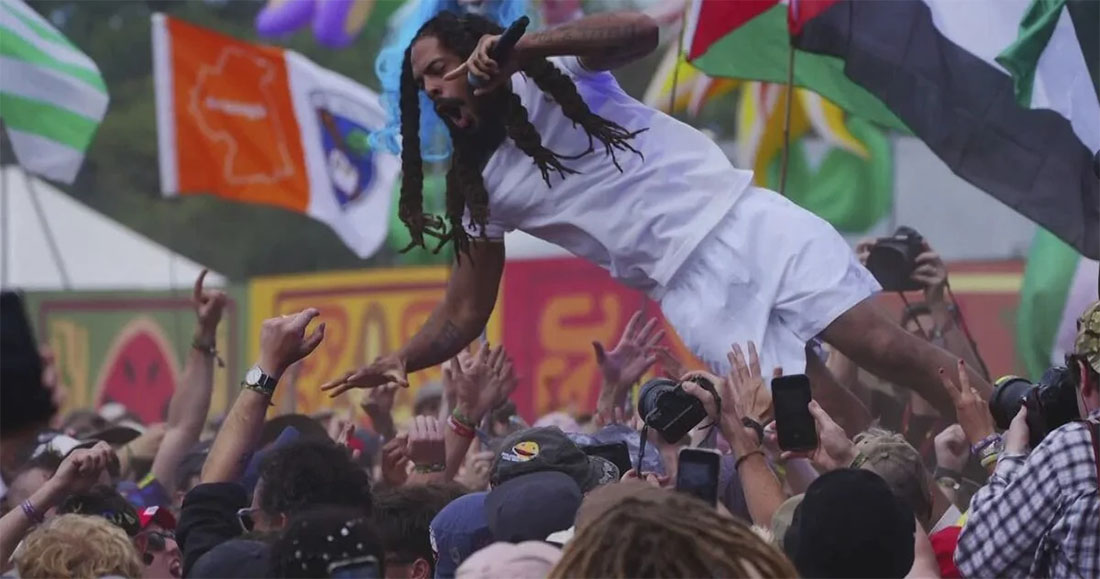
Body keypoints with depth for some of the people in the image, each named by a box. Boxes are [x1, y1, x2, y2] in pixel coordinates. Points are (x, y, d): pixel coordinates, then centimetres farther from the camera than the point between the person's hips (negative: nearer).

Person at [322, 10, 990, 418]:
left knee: (886, 348, -12)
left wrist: (524, 47, -25)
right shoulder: (485, 186, 12)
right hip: (696, 285, 2)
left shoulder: (554, 79, 3)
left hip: (748, 224, -2)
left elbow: (641, 30, -17)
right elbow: (464, 314, 14)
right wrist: (400, 361, -4)